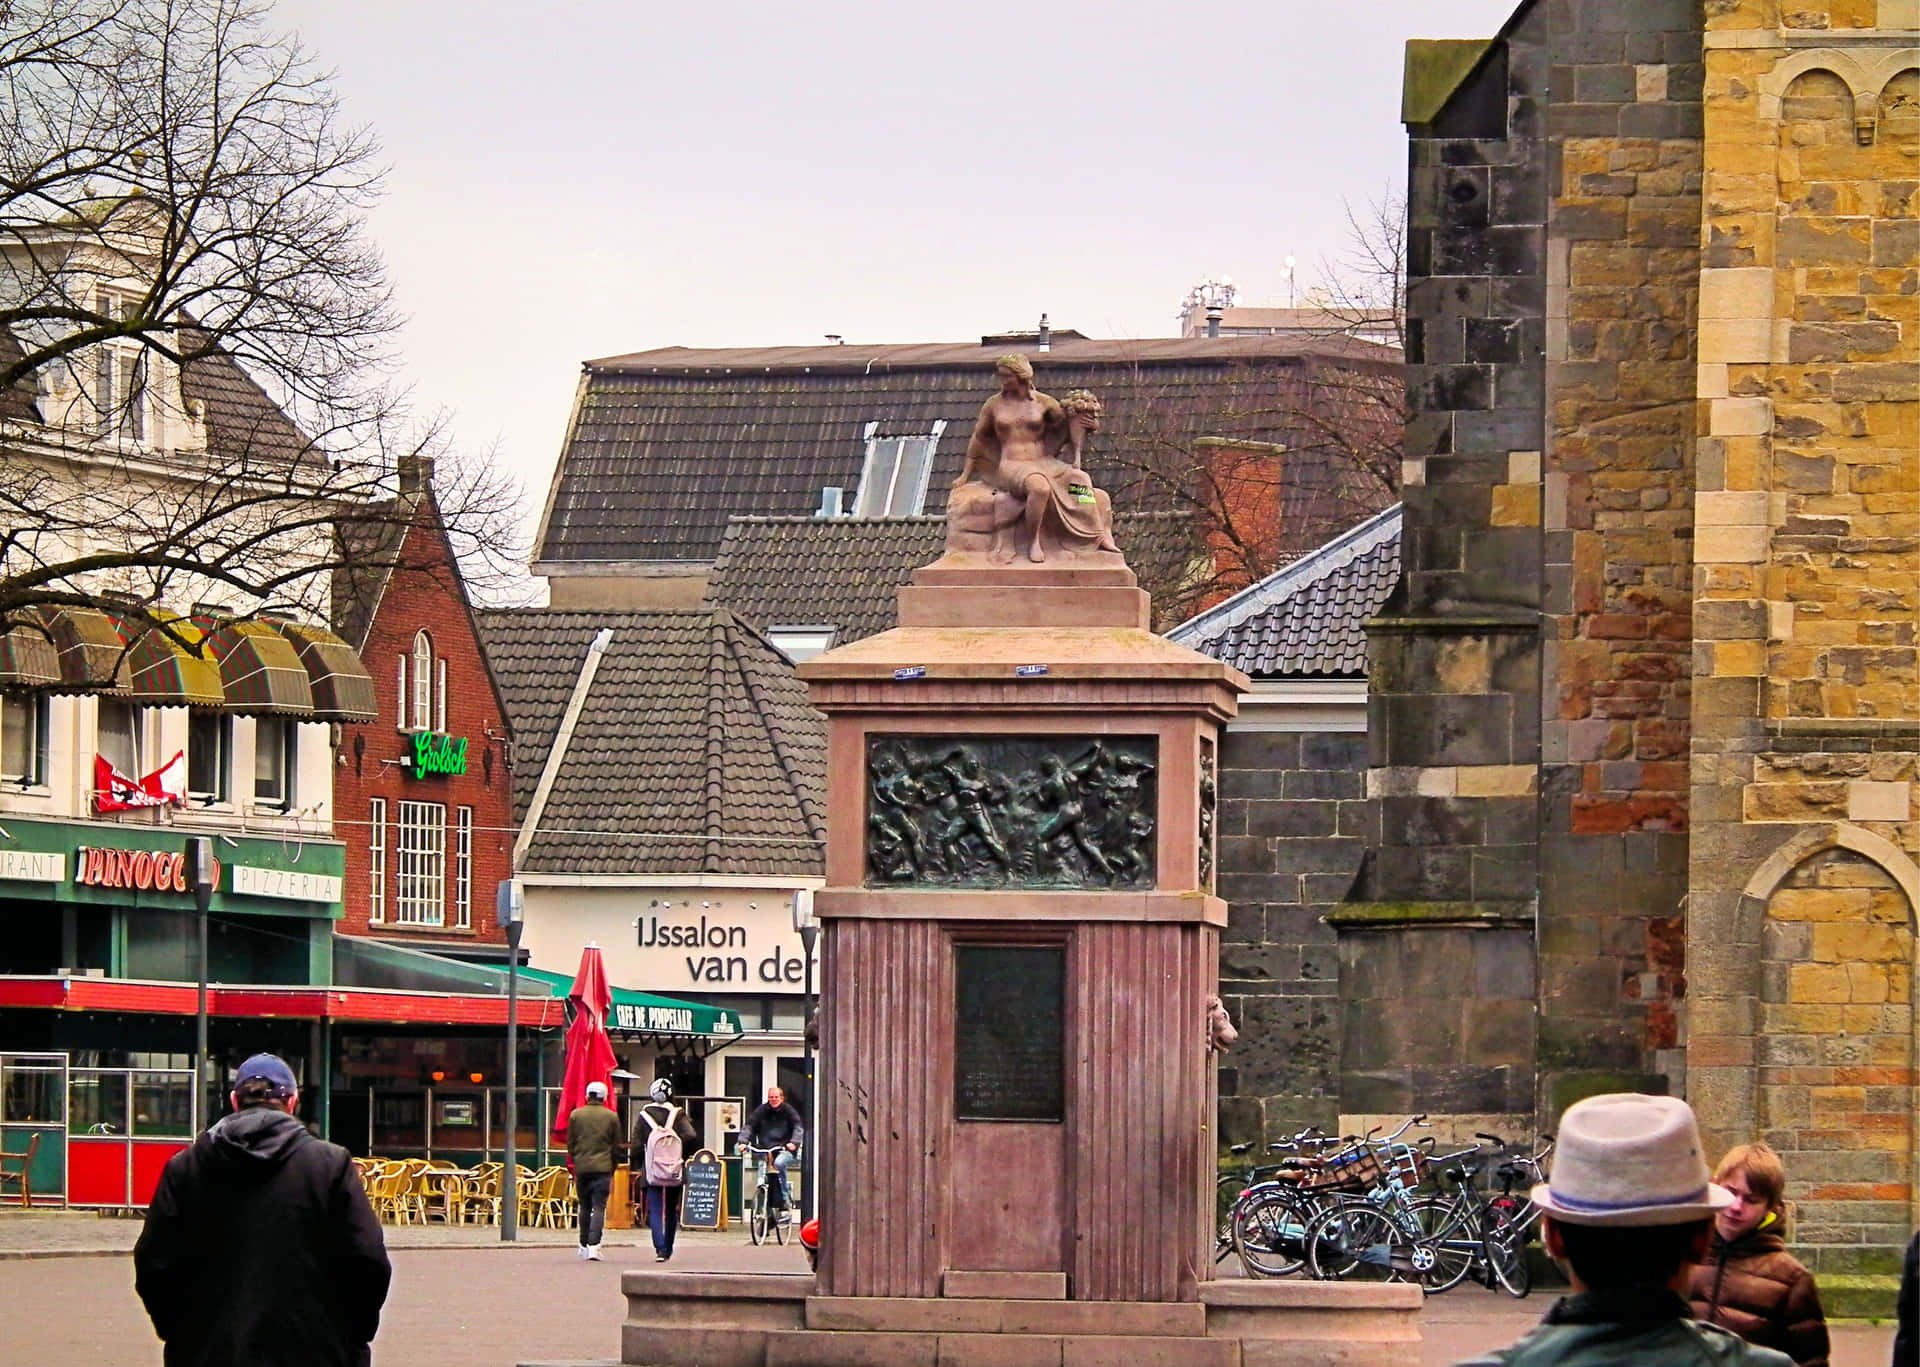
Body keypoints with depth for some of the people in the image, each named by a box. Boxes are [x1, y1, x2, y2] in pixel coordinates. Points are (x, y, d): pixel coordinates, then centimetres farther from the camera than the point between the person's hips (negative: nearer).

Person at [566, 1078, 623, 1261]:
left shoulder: (576, 1115, 5)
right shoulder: (611, 1117, 3)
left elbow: (570, 1144, 8)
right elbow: (616, 1147, 7)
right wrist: (612, 1172, 16)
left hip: (581, 1167, 2)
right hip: (602, 1168, -2)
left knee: (585, 1208, 13)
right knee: (599, 1208, -4)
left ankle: (584, 1245, 19)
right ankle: (593, 1245, -17)